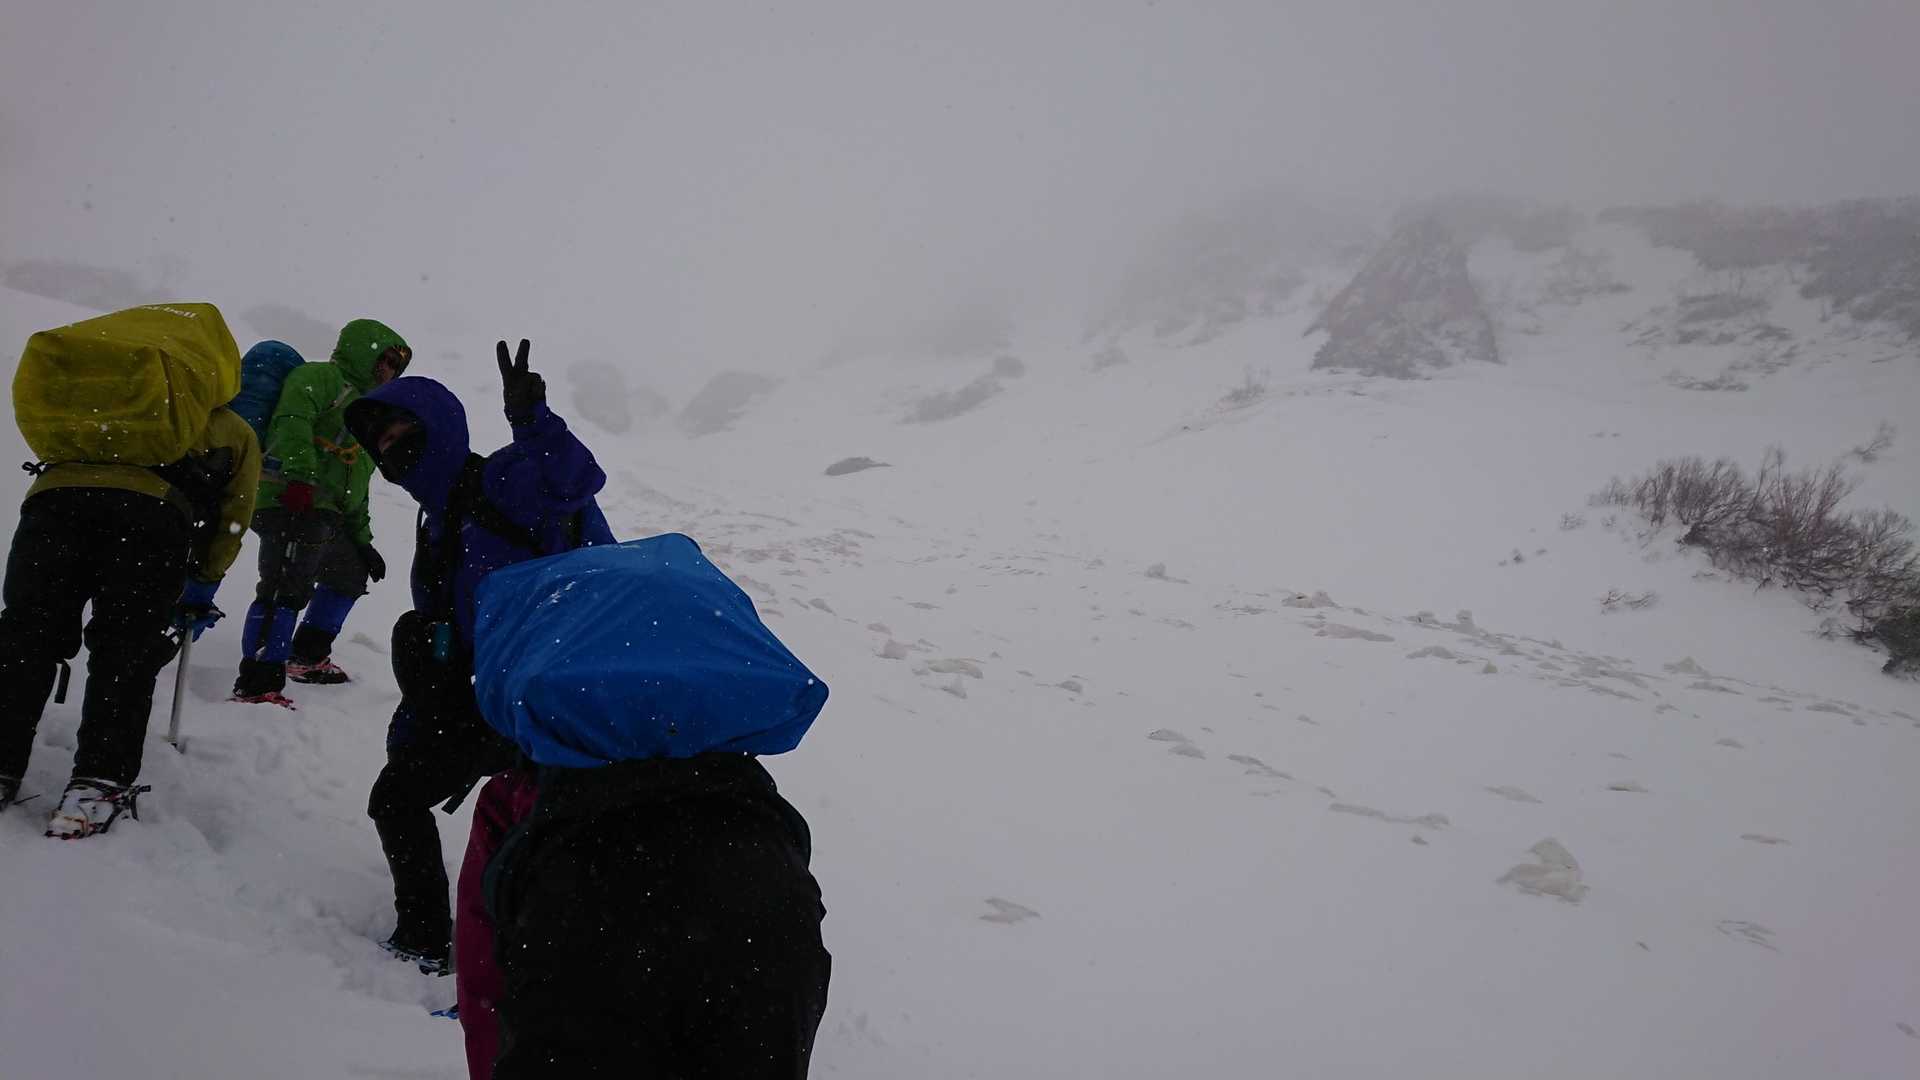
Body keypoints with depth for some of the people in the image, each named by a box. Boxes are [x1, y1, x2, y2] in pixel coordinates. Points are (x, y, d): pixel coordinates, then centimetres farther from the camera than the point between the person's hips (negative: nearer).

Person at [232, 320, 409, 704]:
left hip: (328, 516, 11)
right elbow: (293, 417, -20)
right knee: (288, 588, -22)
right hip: (292, 503, -11)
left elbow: (355, 492, 32)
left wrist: (362, 541, 28)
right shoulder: (321, 378, 3)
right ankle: (257, 685, -26)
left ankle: (307, 657, 38)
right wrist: (299, 476, -32)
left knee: (352, 573, 27)